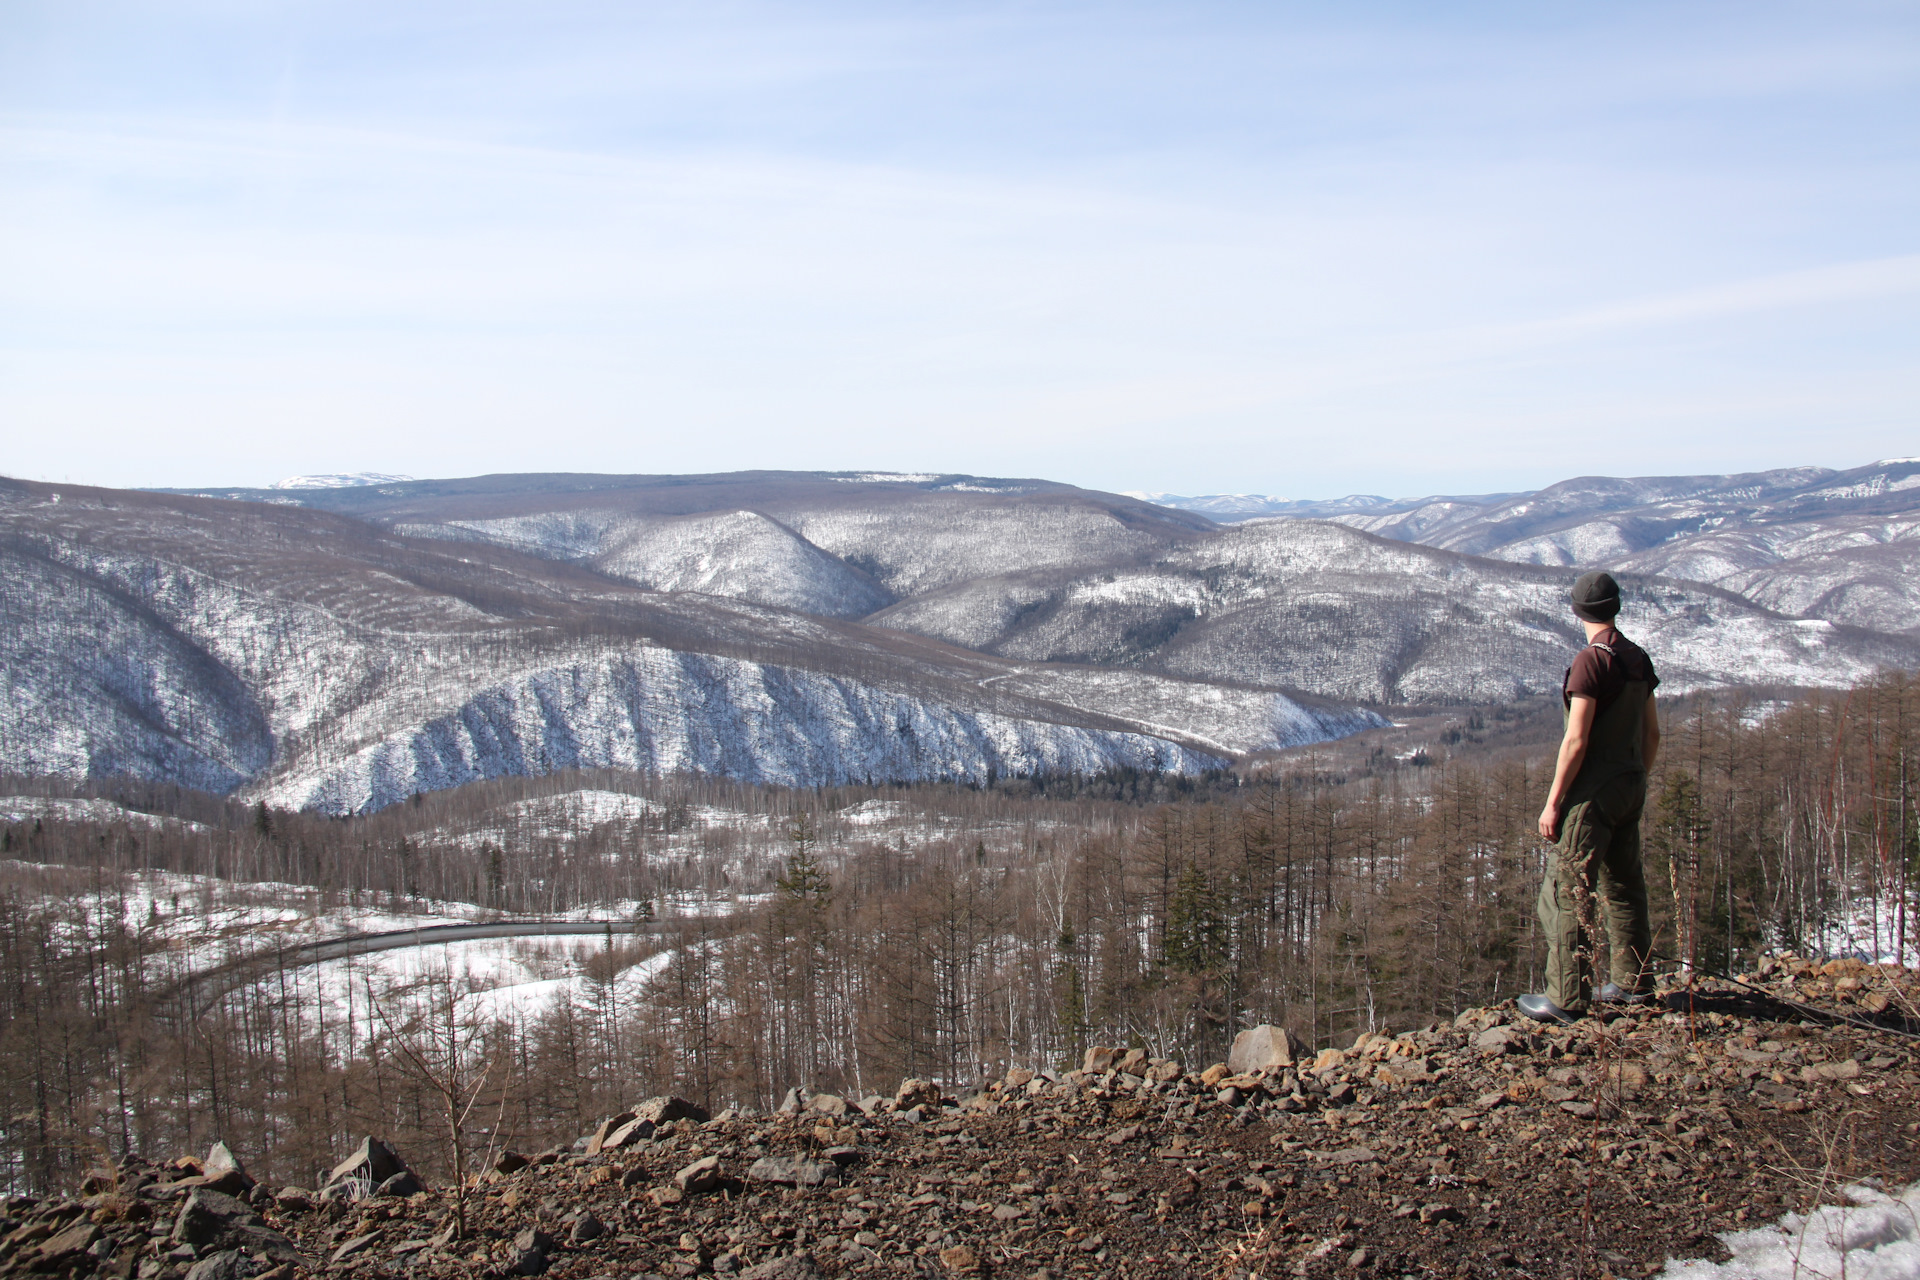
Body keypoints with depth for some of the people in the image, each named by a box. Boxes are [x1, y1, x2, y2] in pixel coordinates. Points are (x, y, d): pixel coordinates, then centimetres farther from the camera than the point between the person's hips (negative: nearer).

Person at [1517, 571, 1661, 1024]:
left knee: (1566, 892, -5)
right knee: (1623, 886, 17)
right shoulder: (1639, 658, 9)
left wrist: (1553, 802, -14)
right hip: (1630, 788, 9)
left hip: (1593, 792, -9)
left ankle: (1566, 999, -4)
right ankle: (1631, 982, 25)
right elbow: (1652, 735, 14)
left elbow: (1576, 741, -19)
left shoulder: (1592, 661, -17)